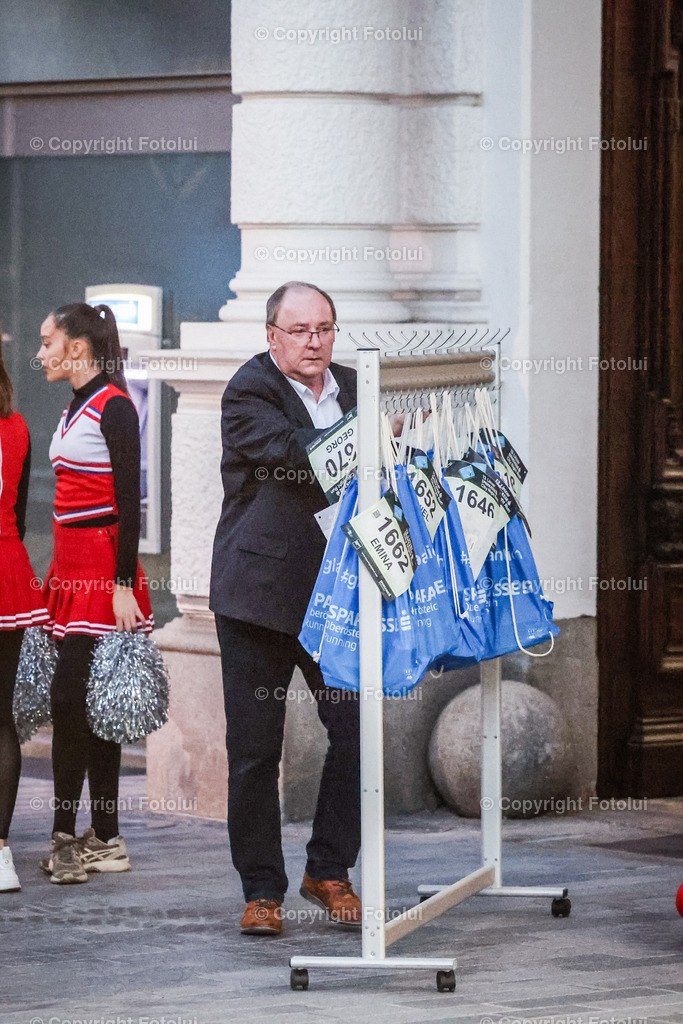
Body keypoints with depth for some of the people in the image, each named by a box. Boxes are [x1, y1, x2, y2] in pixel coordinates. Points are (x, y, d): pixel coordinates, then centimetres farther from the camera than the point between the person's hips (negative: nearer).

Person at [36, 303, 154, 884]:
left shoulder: (113, 407, -11)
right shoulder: (75, 409, 16)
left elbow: (129, 502, -15)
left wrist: (123, 584, -19)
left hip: (103, 568, -9)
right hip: (73, 566, 9)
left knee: (71, 696, -11)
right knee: (89, 703, 8)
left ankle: (66, 837, -9)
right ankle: (105, 839, 12)